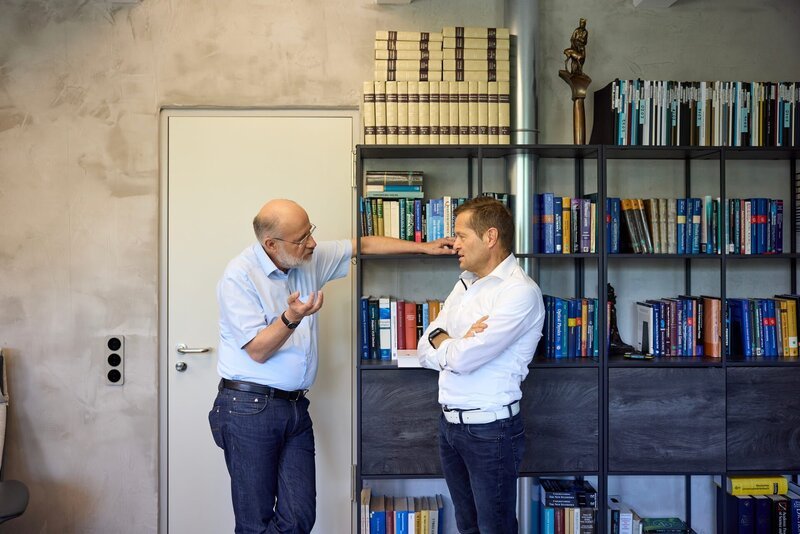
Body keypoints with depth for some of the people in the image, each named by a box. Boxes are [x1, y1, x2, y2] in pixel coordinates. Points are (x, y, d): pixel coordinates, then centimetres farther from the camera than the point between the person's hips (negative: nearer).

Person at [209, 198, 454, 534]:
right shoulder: (239, 277, -12)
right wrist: (291, 318, -30)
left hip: (295, 406, 6)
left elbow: (363, 245, 15)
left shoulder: (311, 258, 7)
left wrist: (424, 247, 12)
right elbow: (258, 351, -14)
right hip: (250, 408, -6)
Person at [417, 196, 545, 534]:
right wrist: (456, 344, -14)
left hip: (490, 430, -8)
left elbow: (462, 359, -23)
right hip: (450, 423, 8)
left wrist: (442, 343, -2)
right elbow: (425, 351, 7)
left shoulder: (520, 292, -17)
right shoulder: (465, 284, 10)